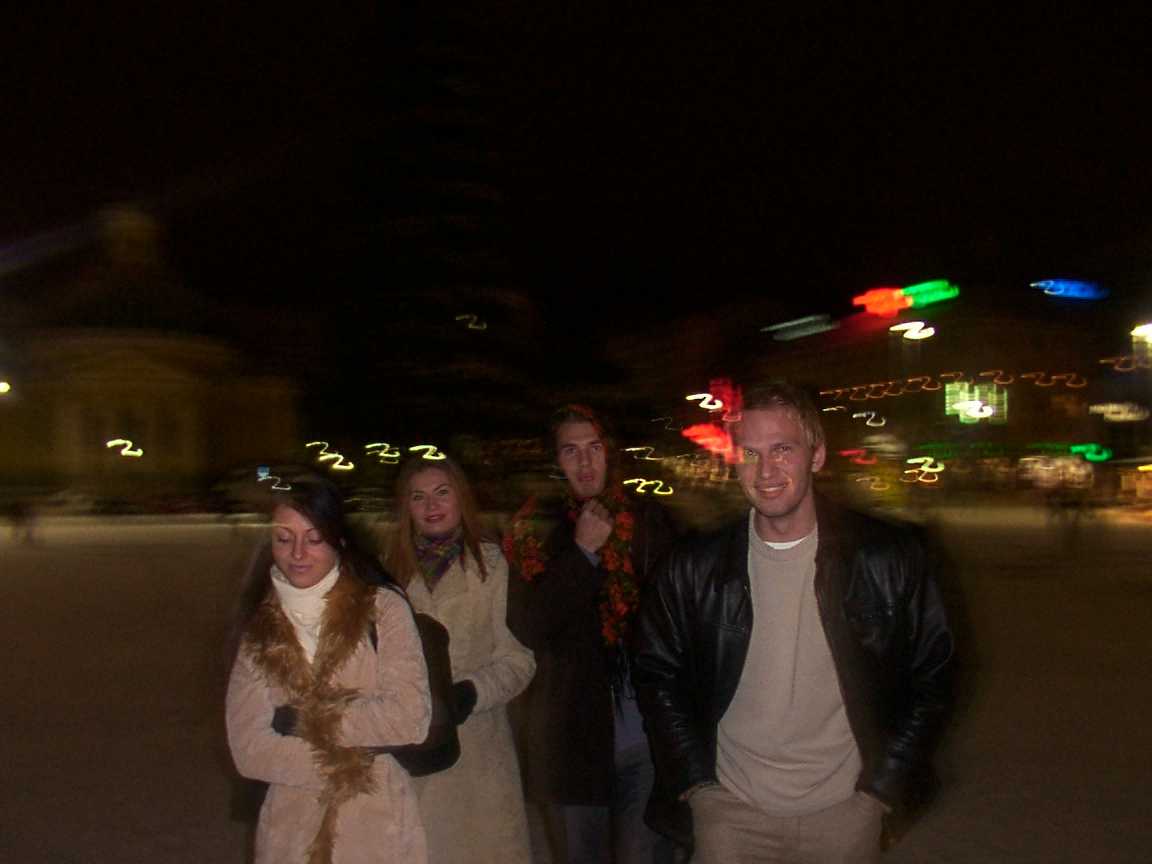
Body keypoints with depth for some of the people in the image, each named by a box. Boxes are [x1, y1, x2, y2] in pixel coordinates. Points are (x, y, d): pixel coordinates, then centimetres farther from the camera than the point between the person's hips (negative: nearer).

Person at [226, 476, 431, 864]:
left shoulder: (384, 609, -9)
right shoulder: (260, 629, 0)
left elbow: (410, 718, -17)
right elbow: (247, 748, -5)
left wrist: (301, 719, -11)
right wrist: (341, 769, -13)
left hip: (379, 827, -2)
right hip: (292, 831, 2)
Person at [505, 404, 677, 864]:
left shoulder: (649, 520, 1)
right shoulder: (538, 530, -1)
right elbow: (528, 628, -9)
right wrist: (582, 551, -16)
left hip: (648, 738, 0)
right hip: (573, 740, 0)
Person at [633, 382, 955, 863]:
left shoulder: (891, 558, -9)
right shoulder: (694, 569, -6)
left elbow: (930, 676, 0)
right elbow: (657, 675, 4)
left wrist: (886, 786, -3)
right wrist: (695, 783, 0)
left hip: (845, 809, 0)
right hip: (730, 809, 1)